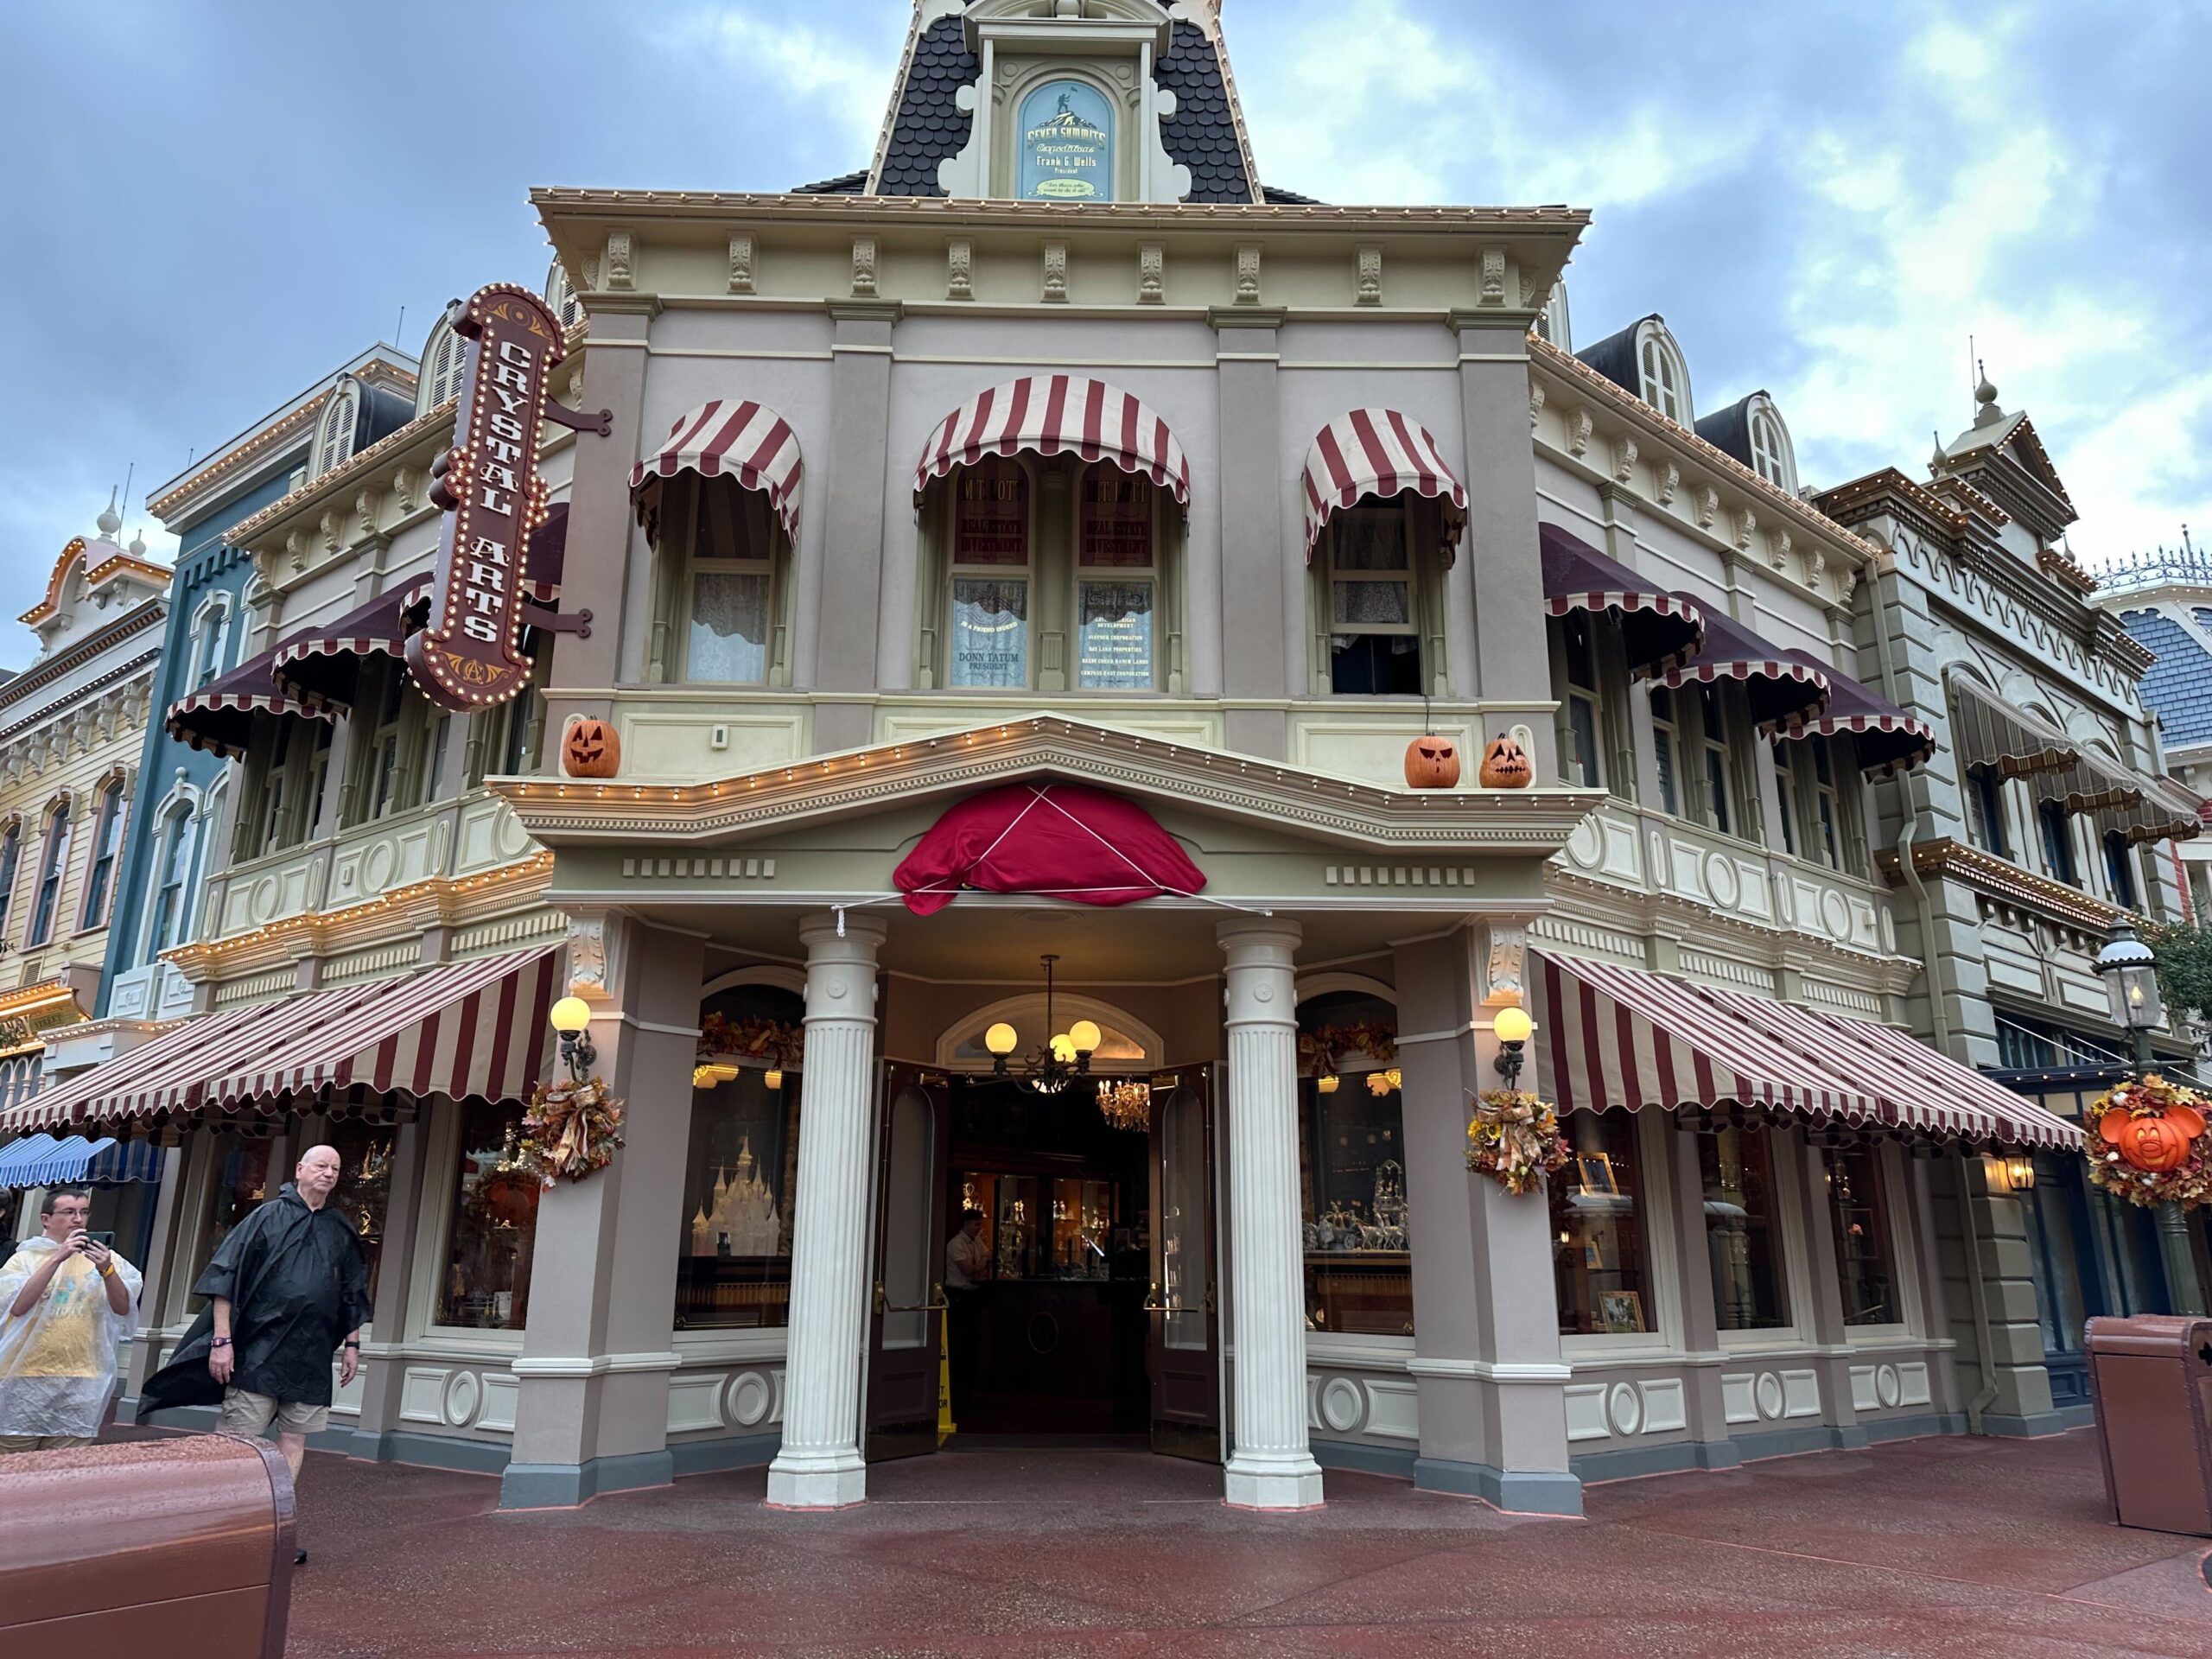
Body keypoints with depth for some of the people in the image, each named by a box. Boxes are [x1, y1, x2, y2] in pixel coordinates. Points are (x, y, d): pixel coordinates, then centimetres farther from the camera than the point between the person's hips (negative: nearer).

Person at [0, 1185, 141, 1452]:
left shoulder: (106, 1258, 6)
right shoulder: (25, 1258, 4)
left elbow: (122, 1309, -3)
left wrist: (106, 1270, -19)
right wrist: (57, 1258, -20)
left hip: (81, 1382, 0)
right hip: (25, 1379, 0)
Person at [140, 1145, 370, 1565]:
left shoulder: (341, 1232, 11)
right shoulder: (268, 1216, -2)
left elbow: (353, 1294, 18)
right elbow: (224, 1276, -6)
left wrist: (352, 1344, 13)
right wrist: (222, 1339, -12)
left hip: (311, 1357, 4)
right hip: (259, 1352, -4)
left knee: (294, 1442, 7)